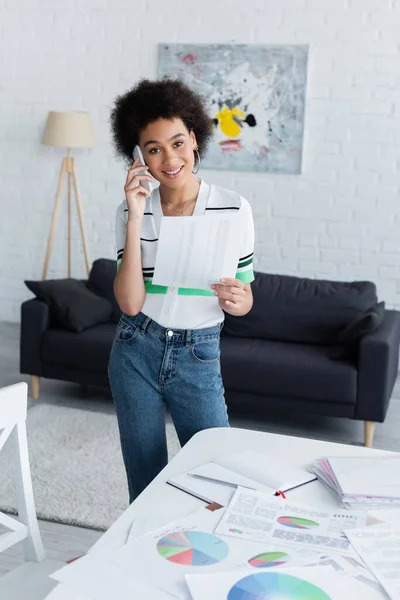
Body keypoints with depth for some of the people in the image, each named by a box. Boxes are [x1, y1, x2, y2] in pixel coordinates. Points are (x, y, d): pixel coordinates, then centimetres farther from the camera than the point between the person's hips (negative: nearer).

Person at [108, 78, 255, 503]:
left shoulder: (233, 208, -8)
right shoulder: (132, 211, -5)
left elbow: (244, 298, 1)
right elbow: (130, 303, -16)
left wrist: (238, 301, -24)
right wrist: (136, 219, -20)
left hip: (199, 358, -1)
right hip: (137, 353, 1)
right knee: (145, 482, 13)